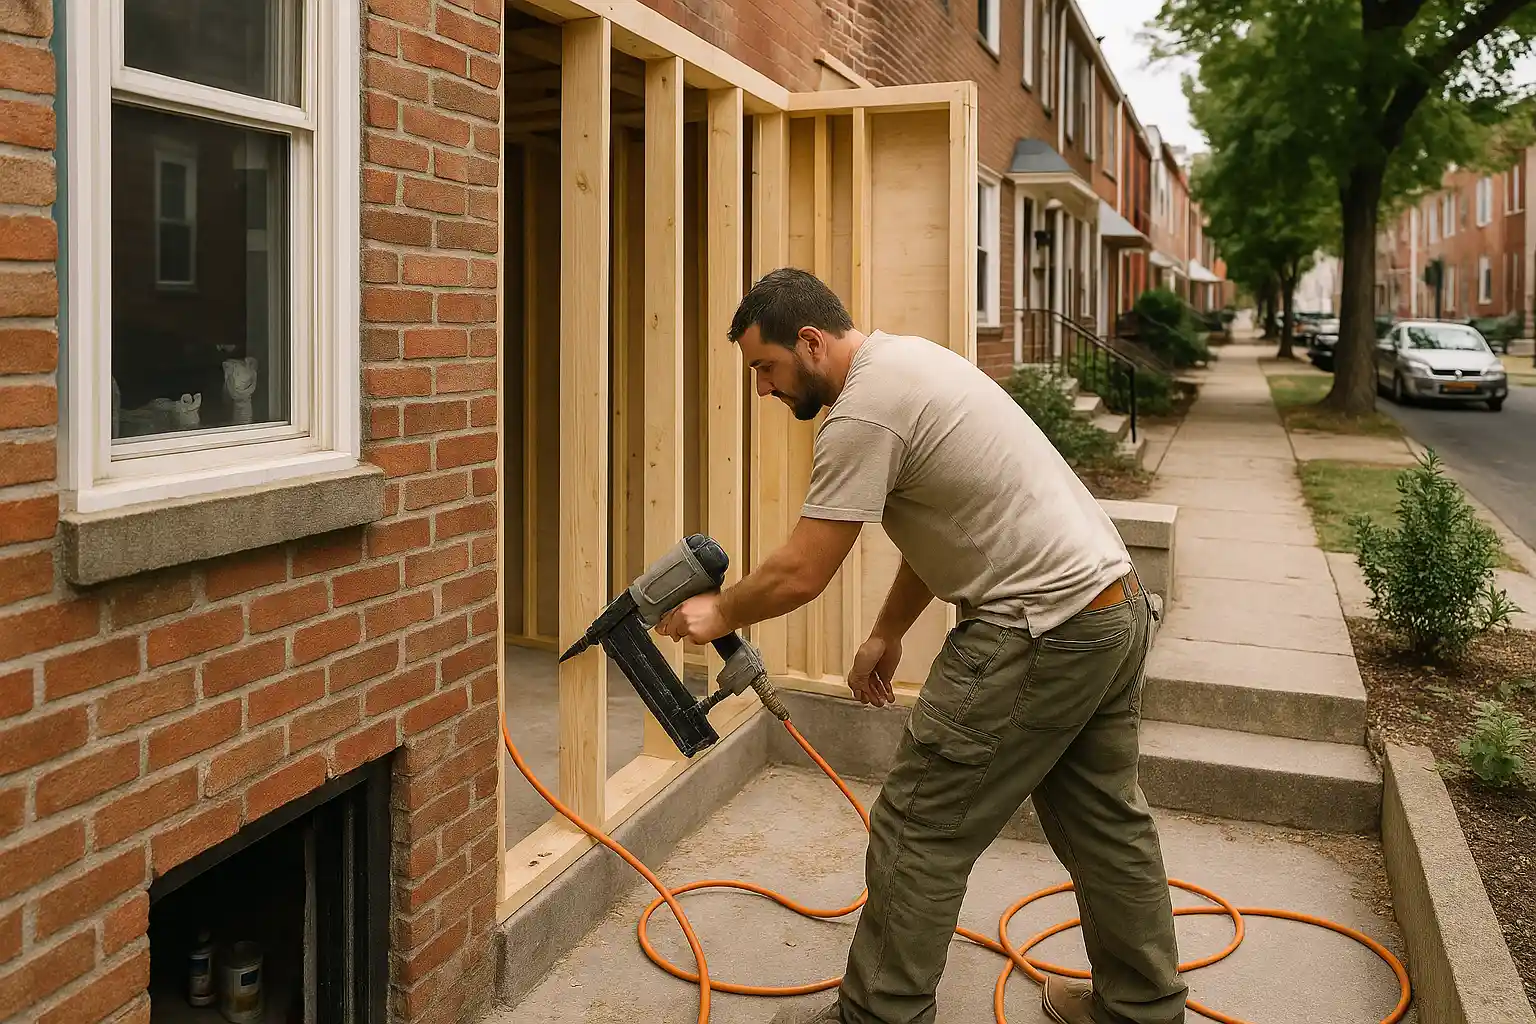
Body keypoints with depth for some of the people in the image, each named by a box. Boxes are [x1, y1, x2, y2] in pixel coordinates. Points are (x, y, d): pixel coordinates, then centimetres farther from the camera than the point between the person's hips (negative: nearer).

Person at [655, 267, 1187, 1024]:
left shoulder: (863, 411, -17)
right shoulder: (904, 361, 15)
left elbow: (800, 574, -15)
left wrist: (718, 614, 3)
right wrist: (887, 634, 23)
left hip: (1041, 634, -11)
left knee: (918, 833, 1)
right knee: (1106, 826, 21)